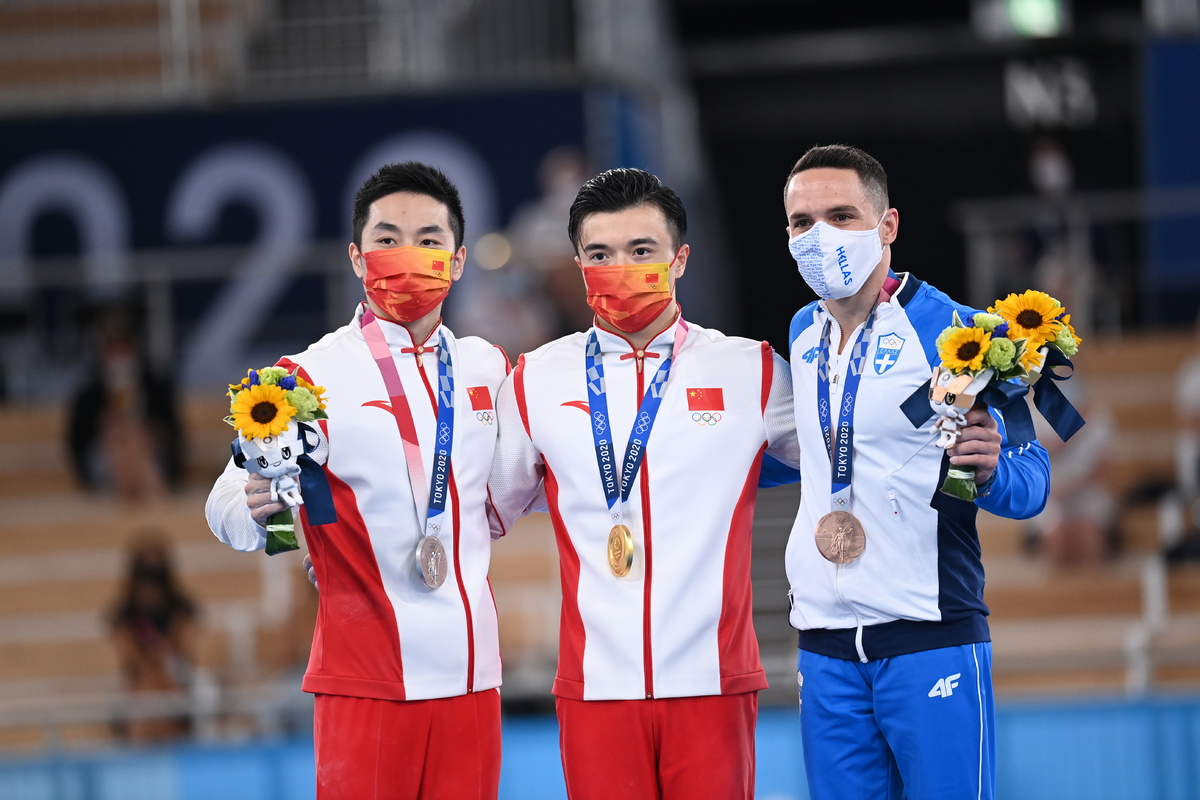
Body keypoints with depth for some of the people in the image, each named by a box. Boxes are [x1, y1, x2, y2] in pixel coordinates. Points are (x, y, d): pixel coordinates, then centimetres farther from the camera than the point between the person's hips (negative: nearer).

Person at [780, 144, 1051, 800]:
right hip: (826, 643, 6)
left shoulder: (948, 330, -8)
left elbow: (1030, 483, -5)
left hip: (930, 640, -5)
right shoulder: (803, 334, 10)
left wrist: (990, 470, -26)